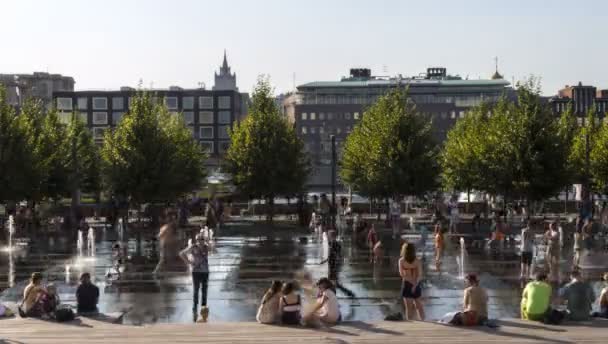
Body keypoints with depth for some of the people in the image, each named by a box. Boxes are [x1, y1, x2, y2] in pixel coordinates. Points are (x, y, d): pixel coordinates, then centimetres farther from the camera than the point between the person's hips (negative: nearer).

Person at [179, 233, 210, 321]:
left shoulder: (206, 247, 5)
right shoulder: (193, 248, -8)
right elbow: (181, 254, -3)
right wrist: (188, 262, -6)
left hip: (205, 271, 4)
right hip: (196, 271, -4)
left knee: (204, 290, 6)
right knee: (196, 290, -7)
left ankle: (204, 307, 14)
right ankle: (194, 308, -2)